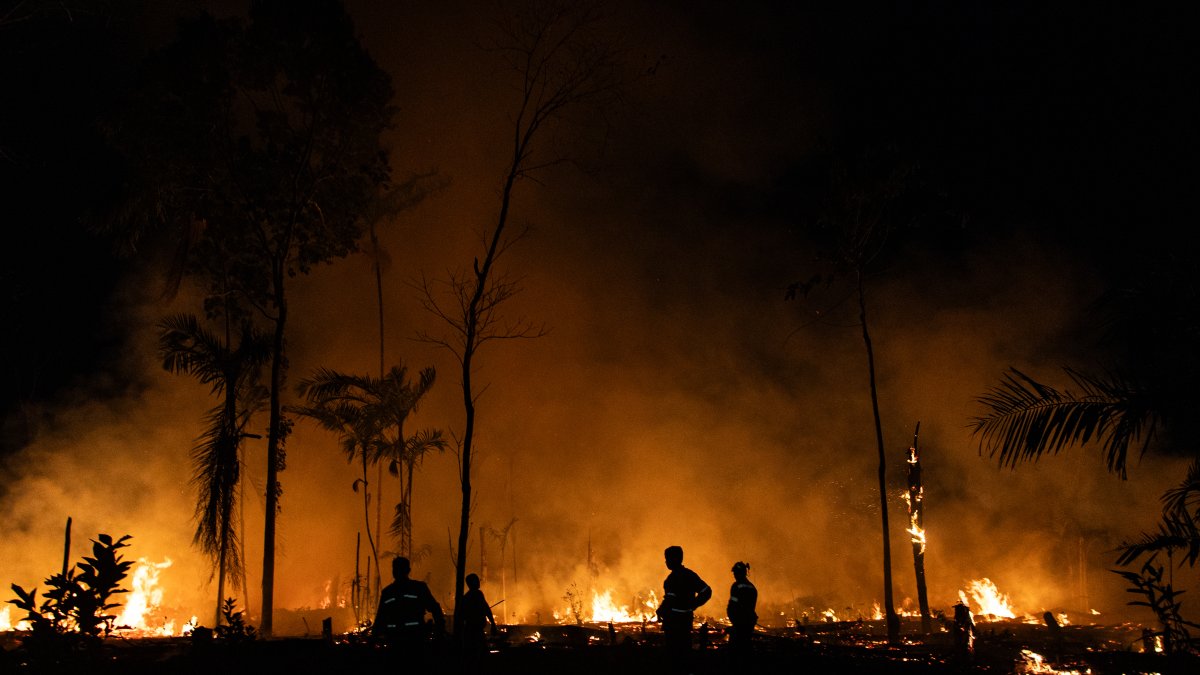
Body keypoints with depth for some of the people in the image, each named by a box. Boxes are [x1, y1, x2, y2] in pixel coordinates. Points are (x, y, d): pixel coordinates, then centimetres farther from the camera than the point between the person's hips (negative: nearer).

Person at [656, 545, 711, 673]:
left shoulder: (674, 577, -17)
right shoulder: (690, 574, 7)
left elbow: (670, 599, -24)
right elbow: (707, 592, 9)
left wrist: (660, 612, -9)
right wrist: (691, 606, 10)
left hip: (674, 620, -8)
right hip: (686, 618, 8)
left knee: (673, 652, 0)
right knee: (684, 650, 16)